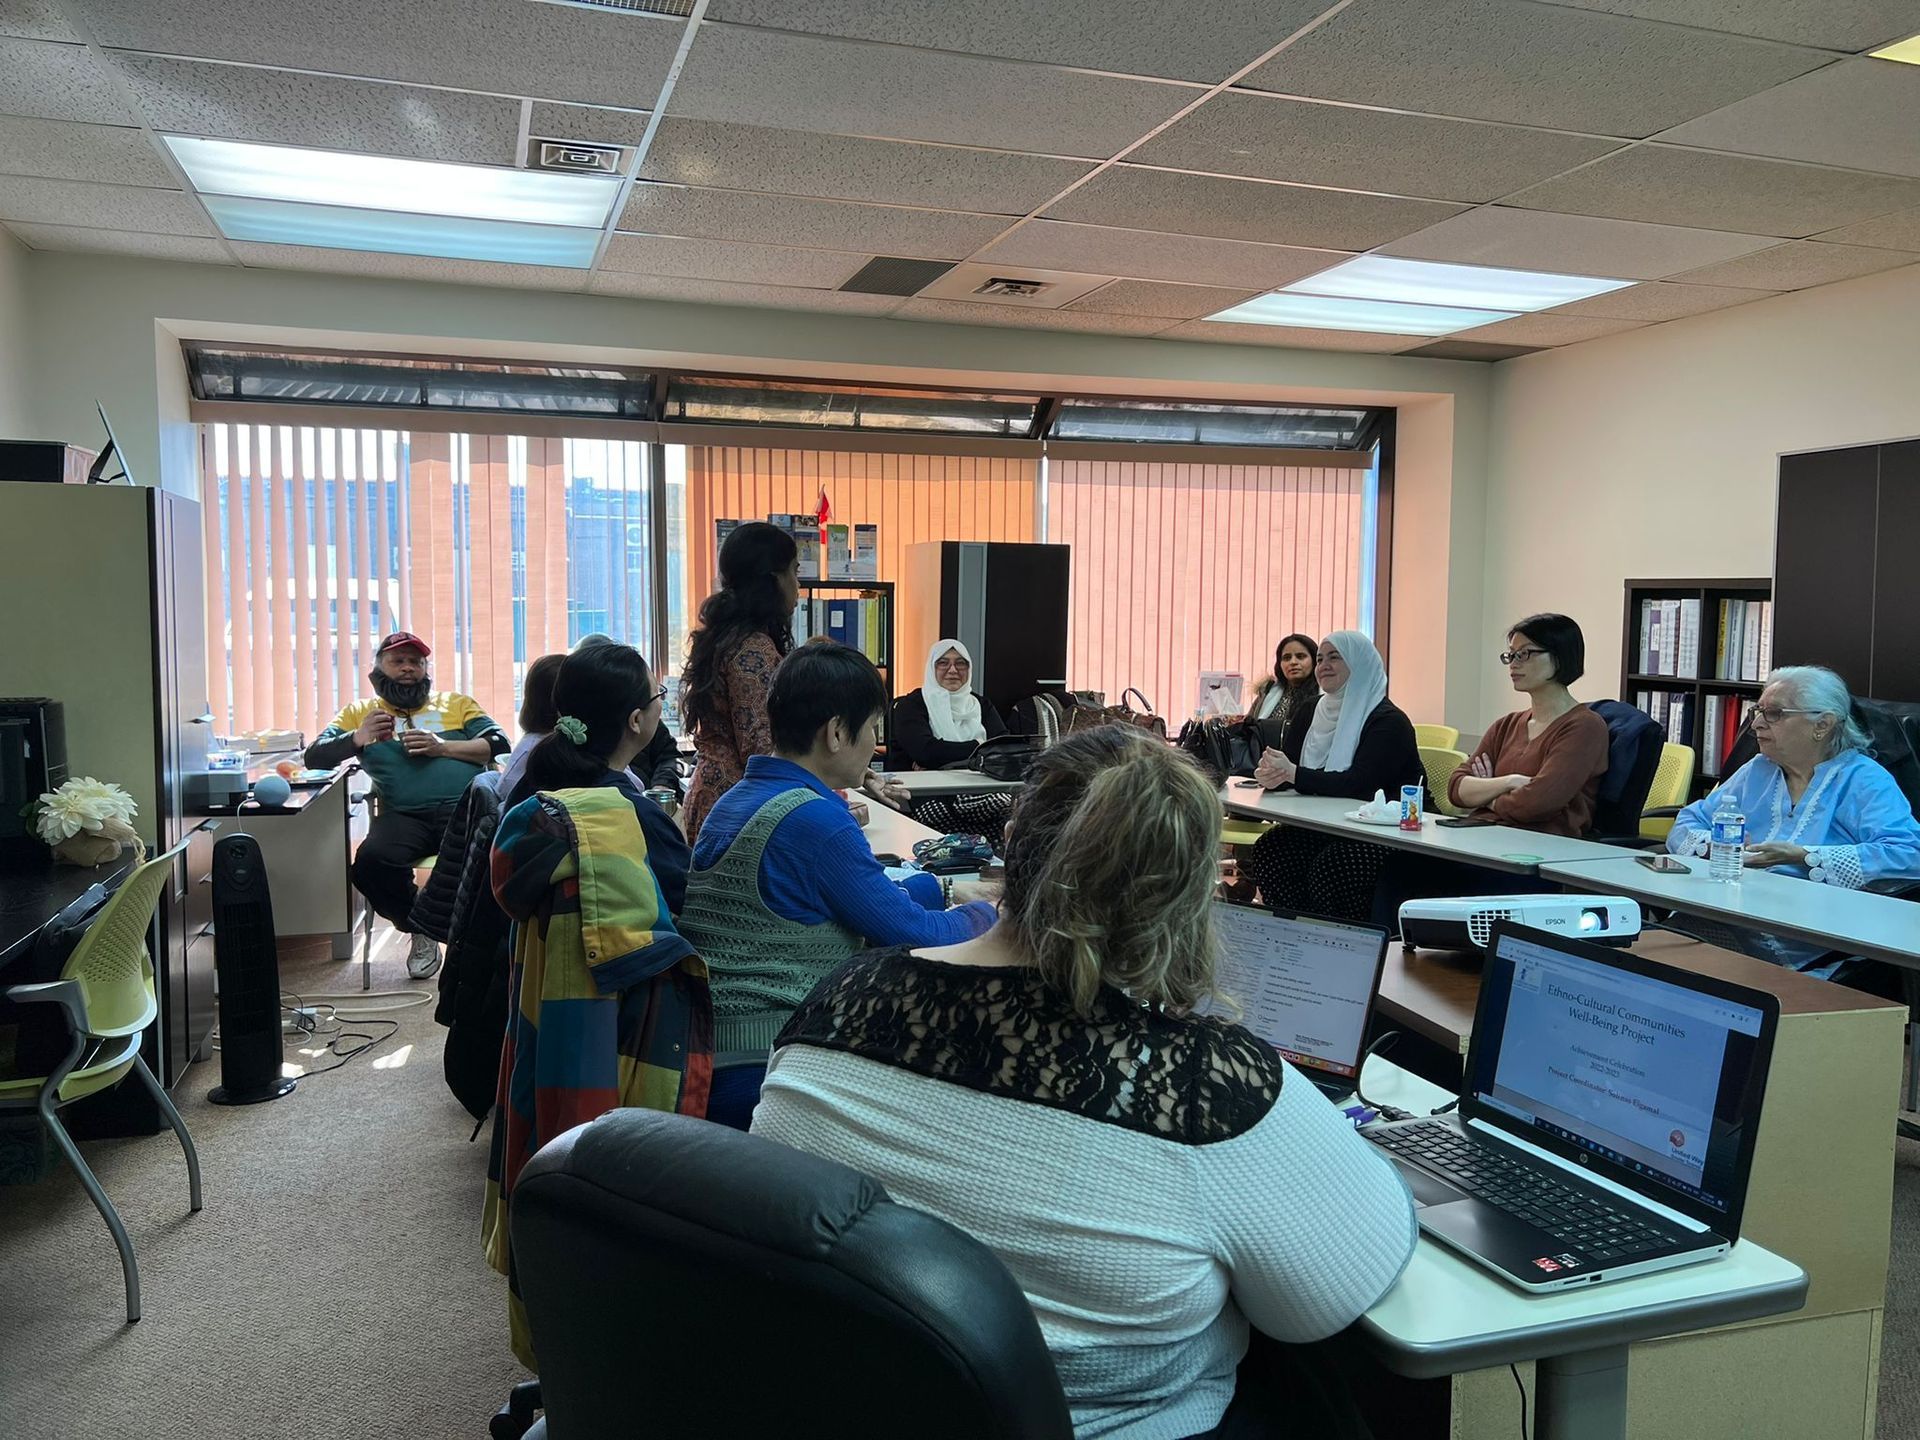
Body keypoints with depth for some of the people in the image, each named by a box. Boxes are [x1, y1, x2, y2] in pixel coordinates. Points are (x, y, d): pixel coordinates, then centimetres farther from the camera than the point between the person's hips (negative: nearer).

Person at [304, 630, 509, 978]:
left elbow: (500, 745, 11)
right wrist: (357, 739, -4)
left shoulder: (456, 703, 24)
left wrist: (443, 746, -3)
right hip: (404, 816, 1)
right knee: (370, 862, -30)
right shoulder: (359, 712, 26)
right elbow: (314, 758, 15)